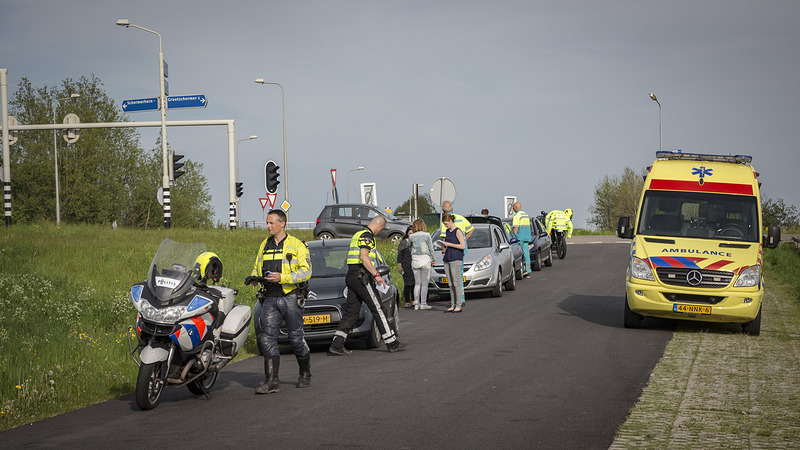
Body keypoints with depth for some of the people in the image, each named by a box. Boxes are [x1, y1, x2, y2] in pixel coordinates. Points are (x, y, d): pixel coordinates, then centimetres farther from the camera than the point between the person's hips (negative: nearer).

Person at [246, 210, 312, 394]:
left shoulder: (297, 245, -4)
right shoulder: (265, 245, 13)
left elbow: (306, 271, -11)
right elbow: (257, 267, 23)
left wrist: (282, 277, -22)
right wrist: (254, 278, -1)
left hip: (291, 297, -4)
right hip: (270, 298, 5)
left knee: (296, 337, 3)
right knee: (267, 336, -8)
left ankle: (305, 374, 25)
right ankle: (272, 381, -10)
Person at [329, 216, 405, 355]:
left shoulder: (357, 235, 21)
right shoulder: (367, 236, -10)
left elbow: (348, 257, 28)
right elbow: (364, 257, -22)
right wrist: (376, 275, -24)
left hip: (351, 276, 10)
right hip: (361, 277, -10)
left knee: (351, 312, 6)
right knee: (378, 309, -4)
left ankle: (336, 344, -2)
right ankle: (392, 343, -1)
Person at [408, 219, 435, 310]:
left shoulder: (412, 236, 2)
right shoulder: (427, 235, -3)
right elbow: (431, 248, 0)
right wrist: (432, 259, 9)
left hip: (415, 260, 3)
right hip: (425, 259, -3)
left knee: (417, 283, 8)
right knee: (424, 283, 1)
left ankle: (417, 304, 7)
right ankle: (423, 304, -3)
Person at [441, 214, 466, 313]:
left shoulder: (458, 231, -7)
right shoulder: (447, 231, 17)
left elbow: (463, 246, -13)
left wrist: (449, 244, -14)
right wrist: (443, 249, 9)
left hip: (456, 259, -8)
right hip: (447, 259, 8)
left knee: (457, 283, -8)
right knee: (450, 284, 6)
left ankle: (458, 306, -8)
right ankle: (452, 306, 7)